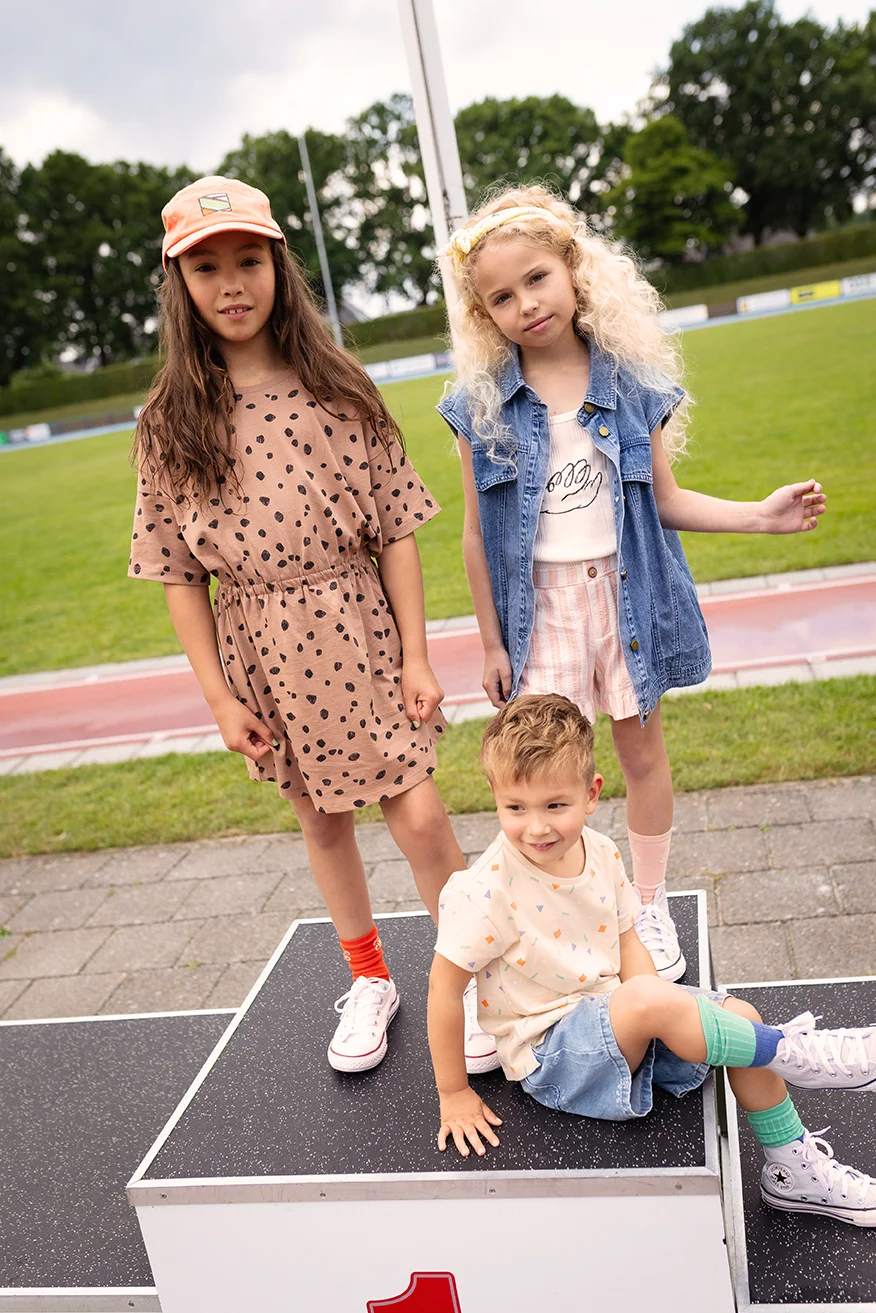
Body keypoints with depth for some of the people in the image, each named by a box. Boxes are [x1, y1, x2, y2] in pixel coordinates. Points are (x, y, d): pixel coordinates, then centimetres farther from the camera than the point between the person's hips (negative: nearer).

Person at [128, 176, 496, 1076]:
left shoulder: (337, 393, -4)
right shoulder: (171, 424, -3)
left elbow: (395, 530, -3)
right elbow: (179, 573, -1)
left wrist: (415, 658, -6)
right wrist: (219, 697, -3)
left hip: (357, 635, -1)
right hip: (264, 652, 2)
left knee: (418, 816, -4)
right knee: (322, 821, 16)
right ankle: (369, 980, 38)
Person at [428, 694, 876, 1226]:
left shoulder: (602, 855, -5)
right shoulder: (487, 889, -24)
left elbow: (628, 945, 5)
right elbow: (444, 988, -17)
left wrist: (666, 1020, -12)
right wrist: (454, 1095, -10)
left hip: (613, 1018, 7)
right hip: (551, 1052, -7)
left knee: (740, 1016, -8)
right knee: (649, 998, -34)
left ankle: (794, 1171, 11)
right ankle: (793, 1052, -13)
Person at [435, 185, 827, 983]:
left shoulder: (631, 381, -2)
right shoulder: (482, 404, -5)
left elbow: (663, 499, 4)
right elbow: (477, 533, -1)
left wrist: (761, 517, -7)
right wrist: (491, 642, 0)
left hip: (626, 589, 1)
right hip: (539, 601, -1)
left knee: (642, 747, 11)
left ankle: (650, 905, 30)